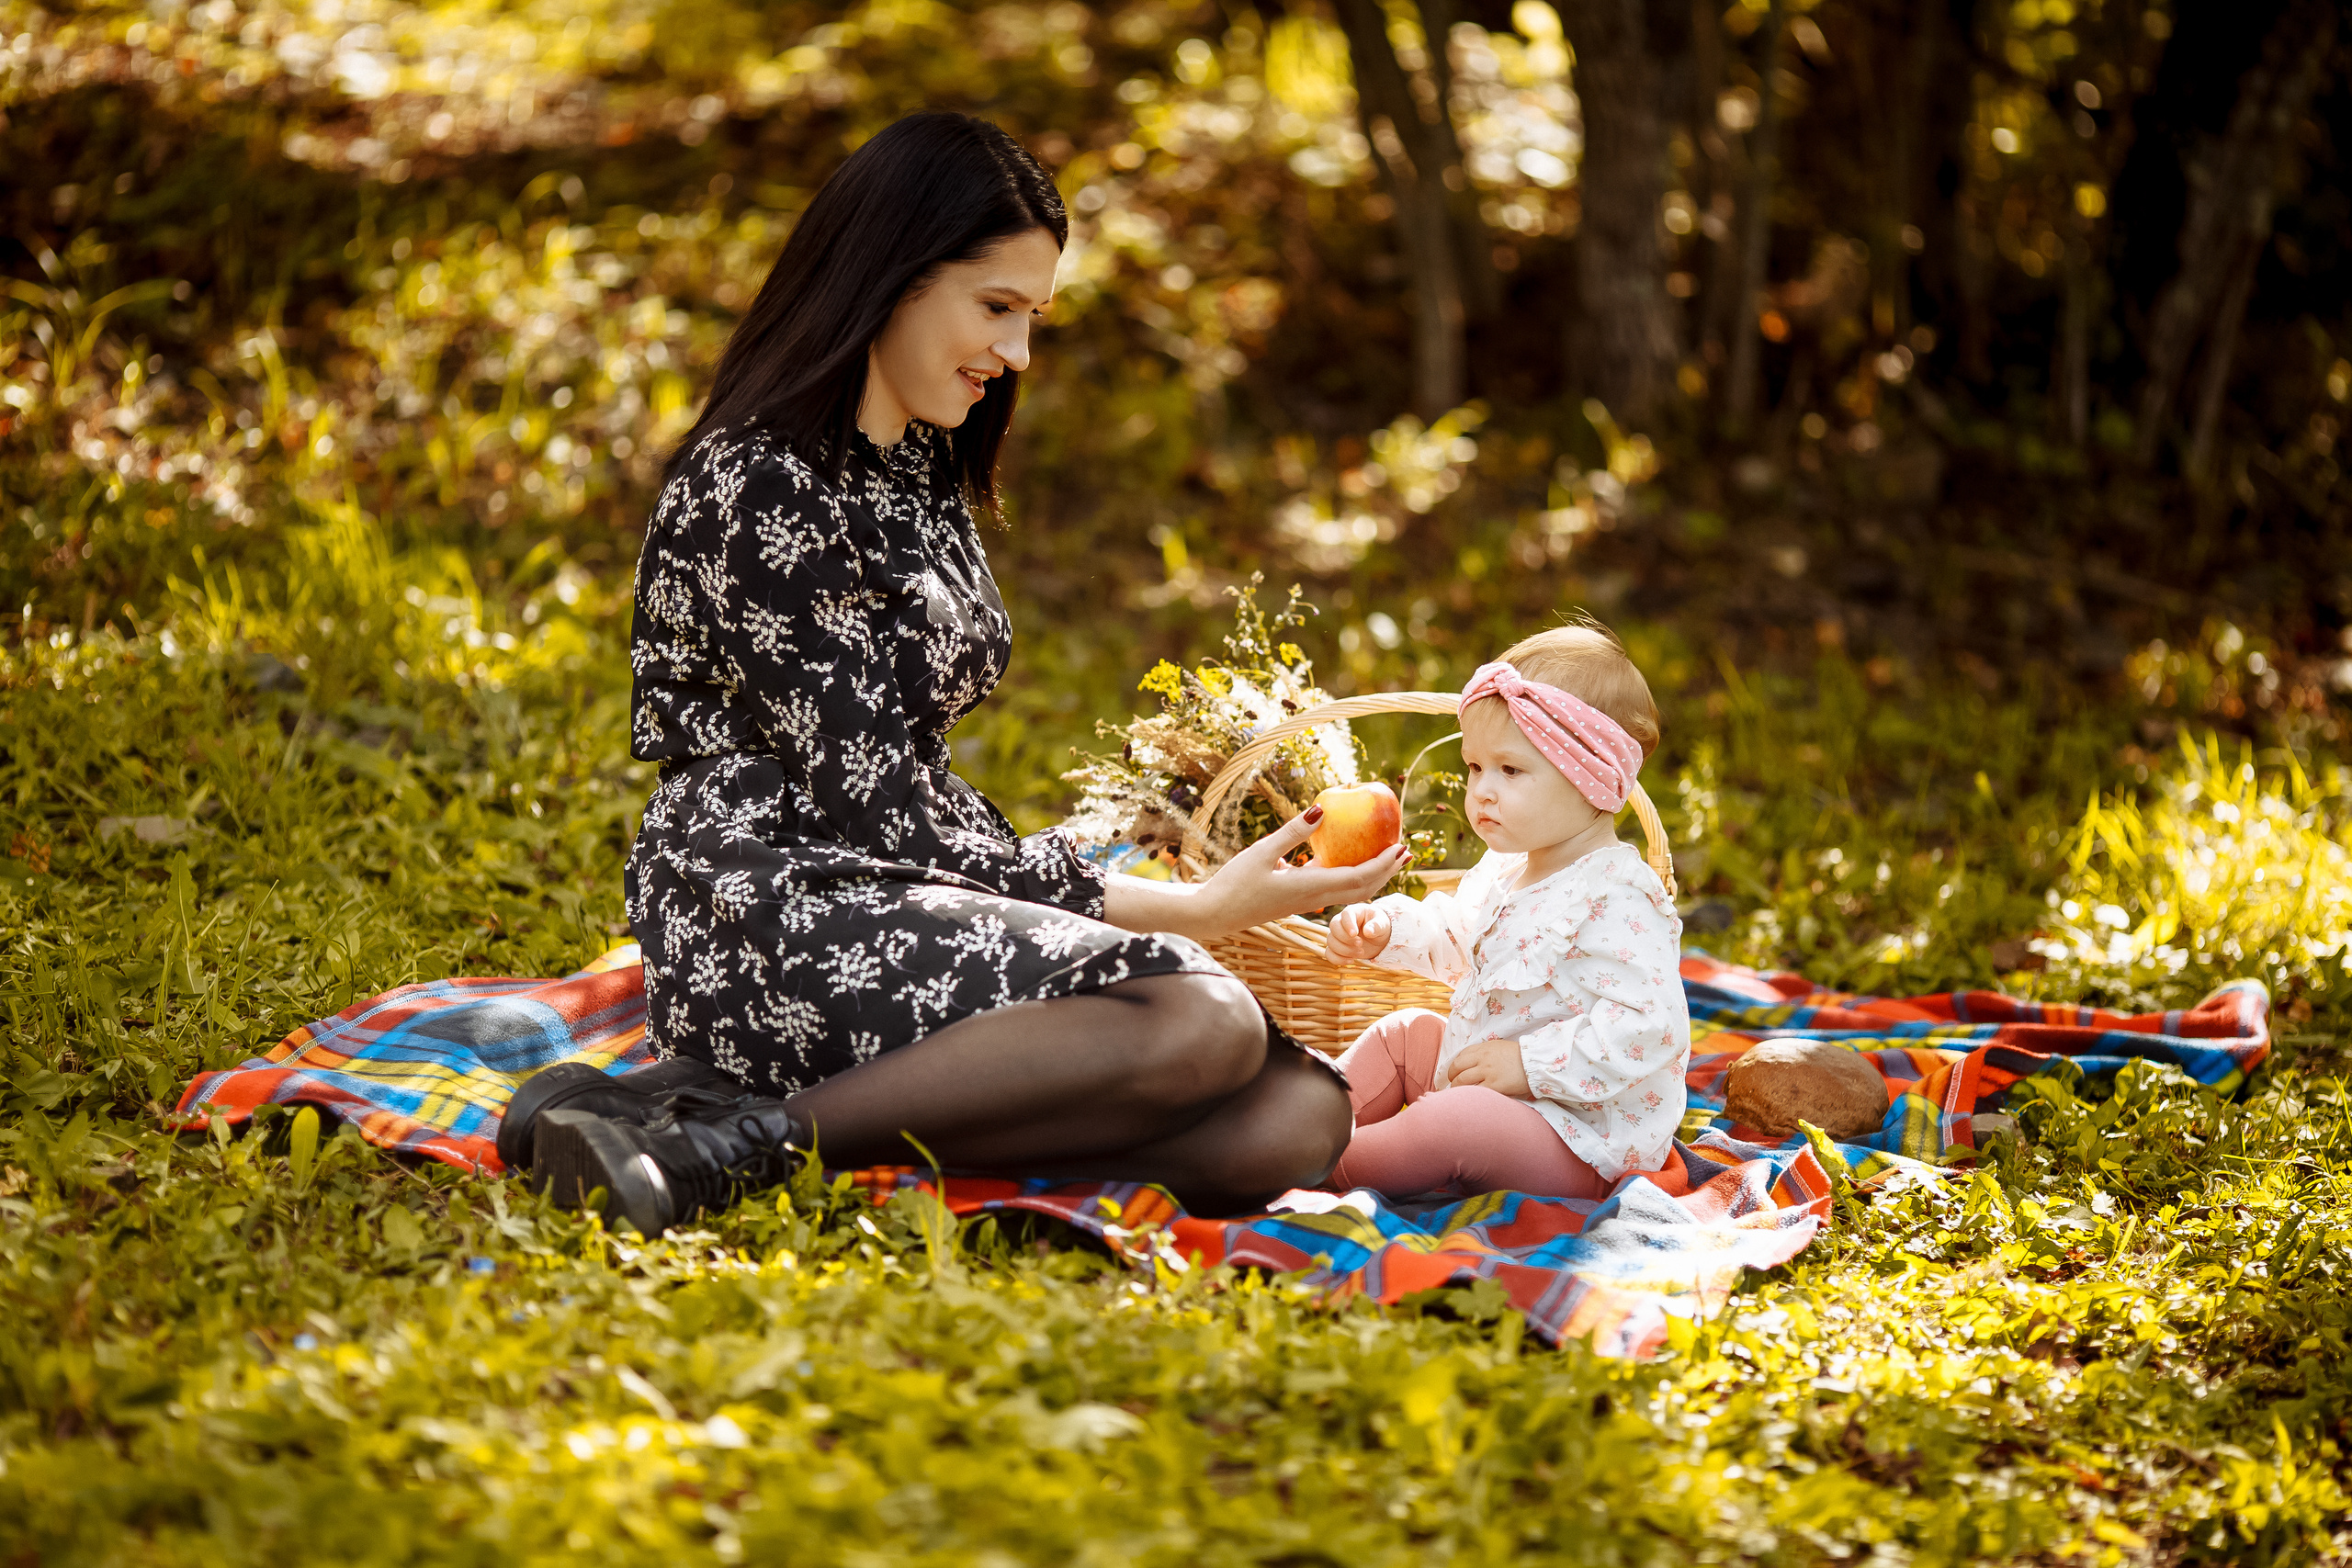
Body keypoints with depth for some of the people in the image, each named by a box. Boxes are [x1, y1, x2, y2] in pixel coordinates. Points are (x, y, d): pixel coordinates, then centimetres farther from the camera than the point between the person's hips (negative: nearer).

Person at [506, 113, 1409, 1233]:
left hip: (893, 906, 9)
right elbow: (873, 808, -15)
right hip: (762, 928, -9)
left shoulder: (922, 472, 18)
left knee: (1299, 1117, -16)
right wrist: (1190, 911, -13)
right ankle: (745, 1136, -25)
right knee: (1202, 1019, -29)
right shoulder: (756, 487, -11)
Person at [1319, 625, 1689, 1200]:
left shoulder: (1616, 901, -25)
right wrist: (1386, 929, 10)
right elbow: (1455, 943, 28)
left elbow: (1647, 1026, -33)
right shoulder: (1507, 869, 7)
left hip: (1578, 1142, -10)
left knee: (1453, 1124, -33)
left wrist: (1530, 1064, -31)